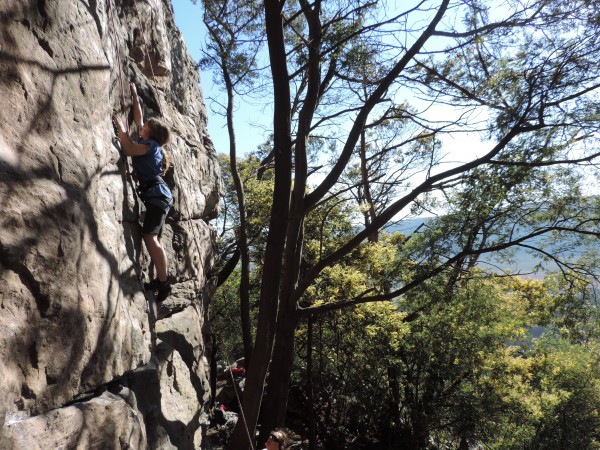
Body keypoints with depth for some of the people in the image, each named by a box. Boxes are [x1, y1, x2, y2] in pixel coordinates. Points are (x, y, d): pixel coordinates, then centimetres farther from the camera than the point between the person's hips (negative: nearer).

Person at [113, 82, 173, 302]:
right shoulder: (147, 143, 21)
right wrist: (135, 96, 38)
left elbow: (128, 150, -16)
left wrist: (120, 127, -6)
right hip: (157, 195, 10)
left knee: (149, 236, -19)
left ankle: (163, 282, -19)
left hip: (157, 194, -10)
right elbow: (138, 118, 32)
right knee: (153, 238, 9)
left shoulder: (150, 144, -3)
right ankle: (160, 280, 13)